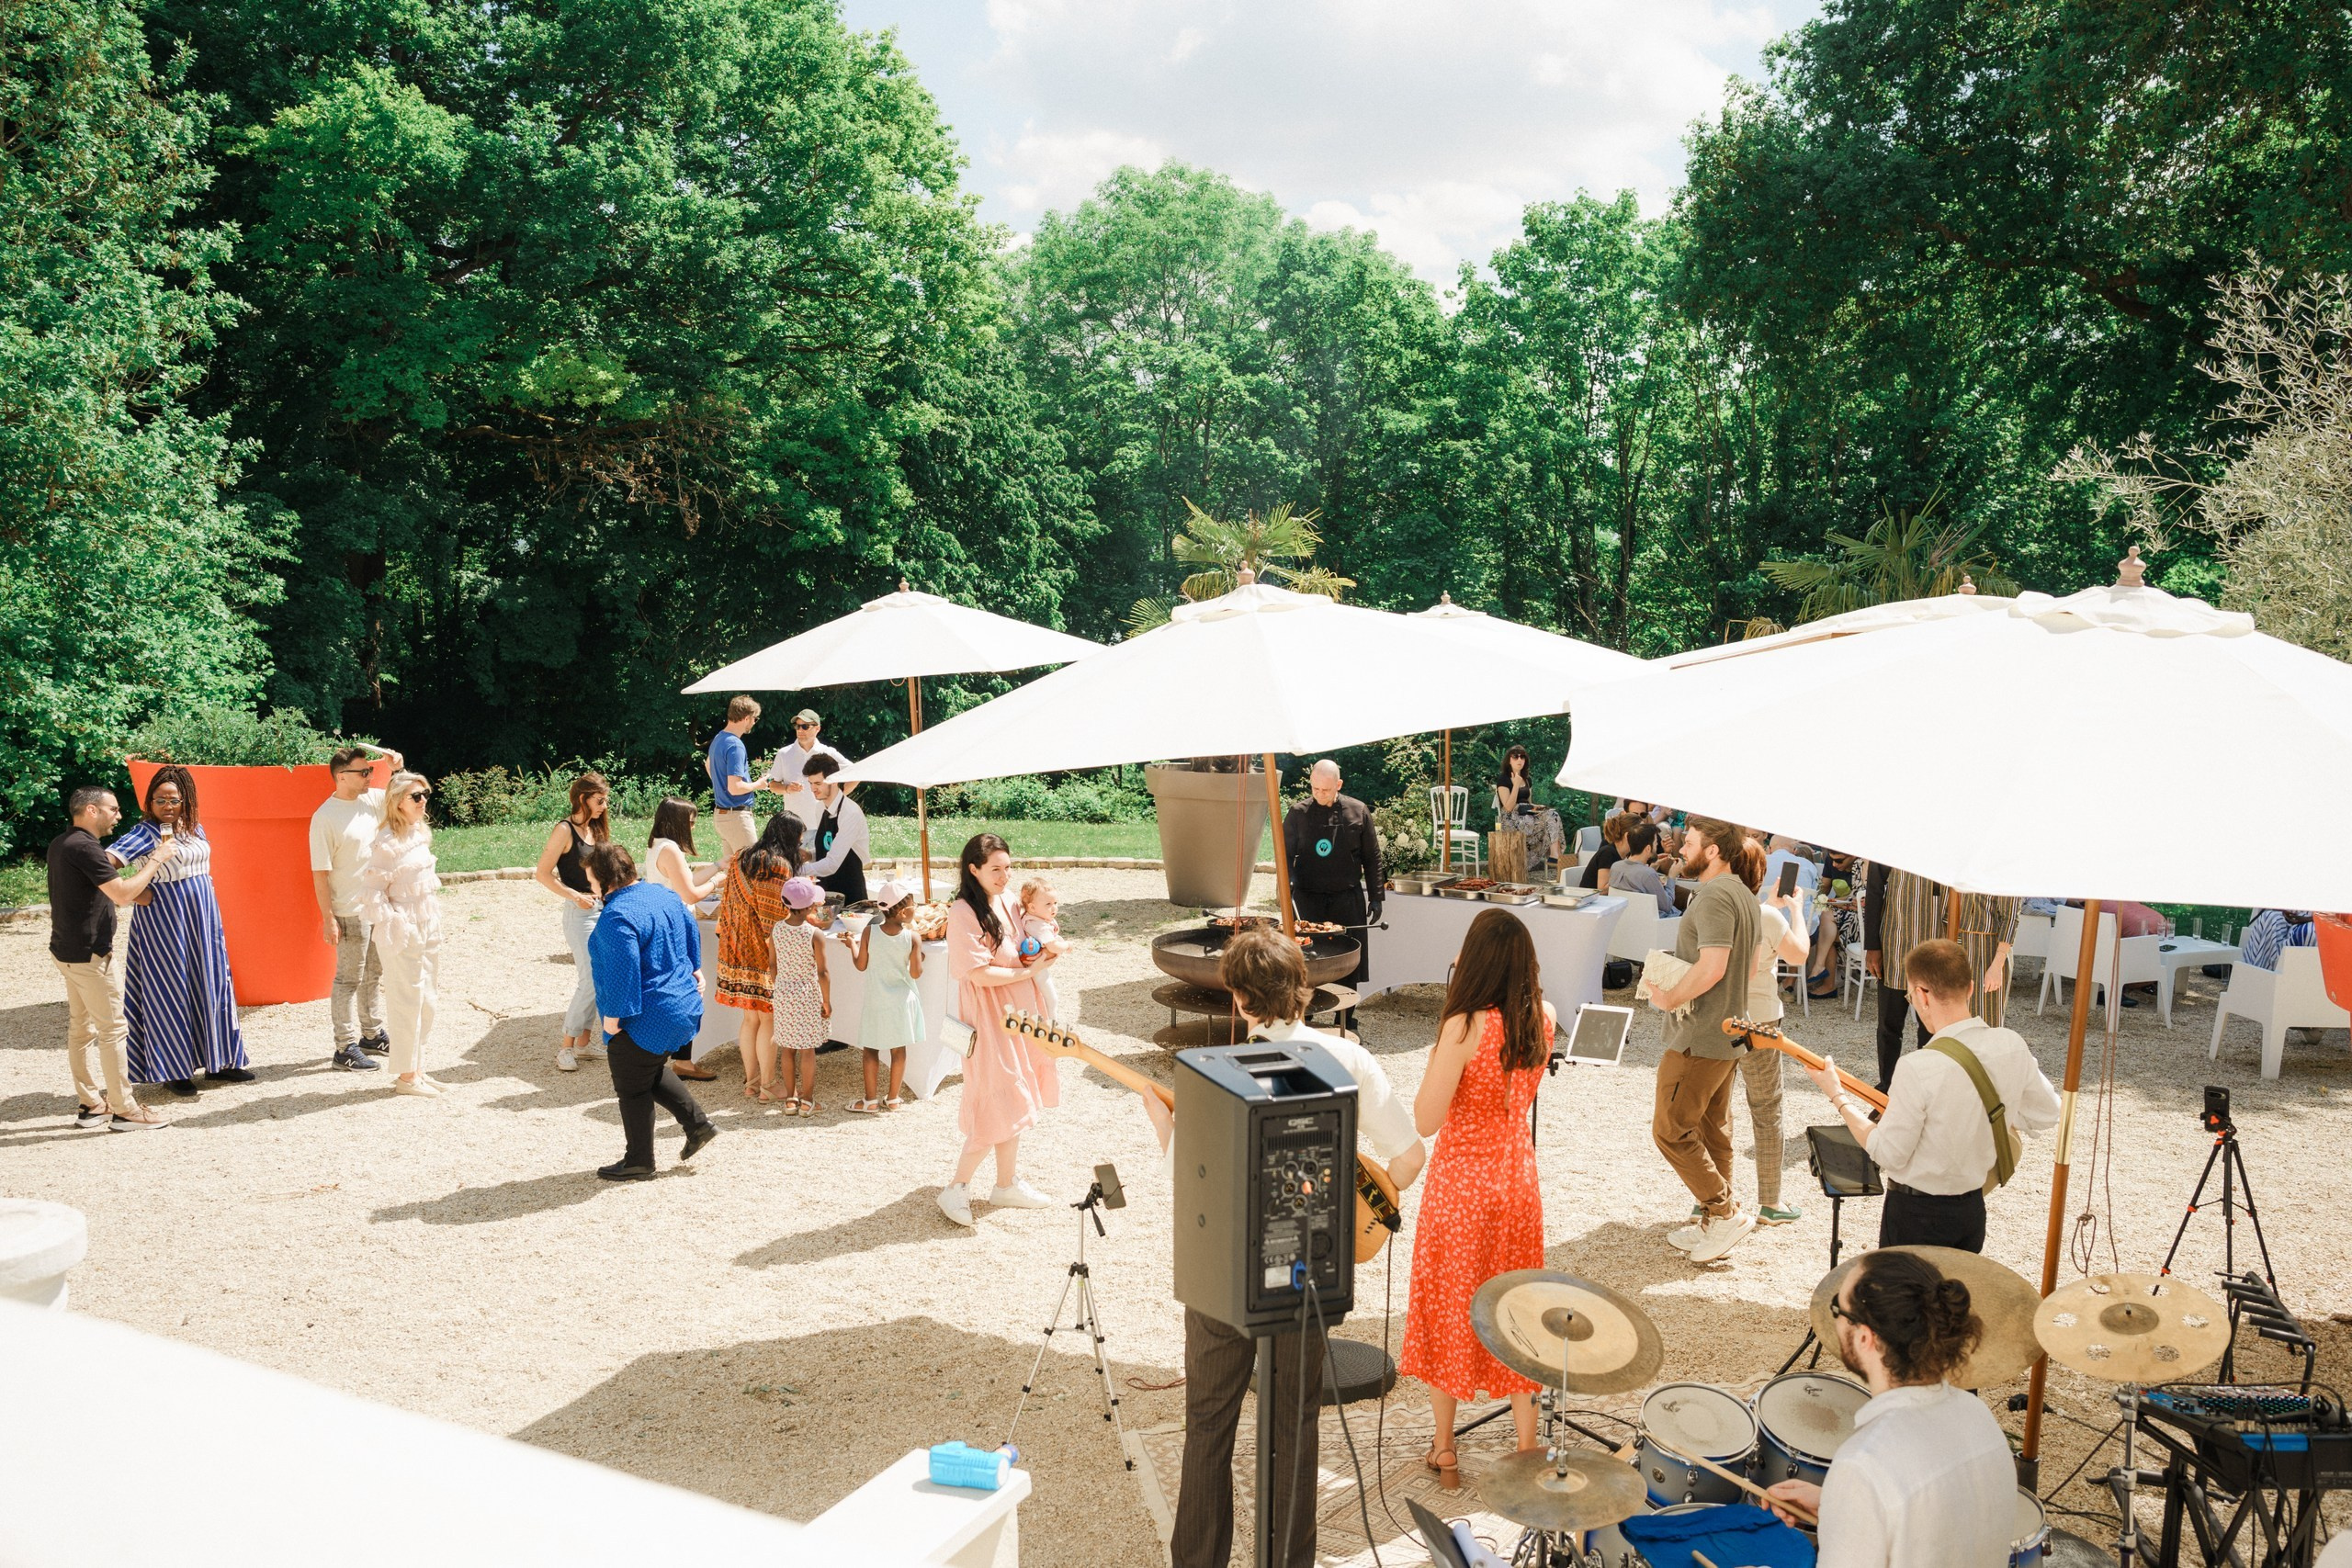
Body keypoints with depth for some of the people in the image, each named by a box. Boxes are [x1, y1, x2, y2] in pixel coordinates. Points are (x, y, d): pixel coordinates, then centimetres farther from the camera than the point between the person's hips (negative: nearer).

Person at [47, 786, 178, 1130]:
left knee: (81, 1027, 13)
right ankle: (123, 1110, 0)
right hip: (89, 955, -10)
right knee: (112, 1029, -4)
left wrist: (134, 891, 12)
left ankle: (91, 1104, 20)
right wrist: (156, 860, -16)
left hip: (66, 950, 10)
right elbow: (121, 894, -24)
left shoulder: (60, 844, 12)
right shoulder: (83, 847, -19)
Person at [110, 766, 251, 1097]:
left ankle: (217, 1061, 22)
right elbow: (107, 860, -26)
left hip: (201, 919, 7)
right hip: (165, 922, -7)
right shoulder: (146, 834, -13)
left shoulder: (195, 829, 8)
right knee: (171, 990, 2)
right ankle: (174, 1070, 13)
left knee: (210, 985, 11)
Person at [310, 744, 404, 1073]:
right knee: (349, 979, 0)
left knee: (374, 974, 18)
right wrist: (328, 918, -17)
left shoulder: (372, 800, 3)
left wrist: (398, 770, 0)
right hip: (350, 912, -7)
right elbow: (320, 873, -16)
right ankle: (345, 1048, 8)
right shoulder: (325, 818, -17)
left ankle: (372, 1035, 31)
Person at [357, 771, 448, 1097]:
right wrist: (394, 925, -18)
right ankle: (406, 1077, 8)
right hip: (403, 933, -8)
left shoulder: (421, 832, 9)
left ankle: (417, 1069, 24)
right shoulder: (387, 841, -16)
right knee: (407, 1002, -1)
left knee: (428, 1000, 13)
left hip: (428, 927, 8)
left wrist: (433, 922, 16)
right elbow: (372, 890, -17)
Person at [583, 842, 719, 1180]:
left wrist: (612, 1015, -20)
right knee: (653, 1072, 28)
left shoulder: (616, 917, -25)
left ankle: (639, 1162, 19)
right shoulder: (660, 894, 4)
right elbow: (691, 929, 15)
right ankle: (698, 1124, 27)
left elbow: (622, 970, -28)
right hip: (682, 1005, 10)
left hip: (643, 1020, -10)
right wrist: (694, 970, 25)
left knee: (632, 1088, 7)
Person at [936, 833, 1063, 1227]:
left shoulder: (1009, 905, 7)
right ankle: (957, 1190, 5)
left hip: (1018, 1012, 8)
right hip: (989, 1018, -8)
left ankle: (1008, 1184, 26)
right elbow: (980, 974, -20)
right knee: (999, 1108, -6)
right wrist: (1029, 970, -13)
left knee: (1014, 1103, 14)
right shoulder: (963, 913, -17)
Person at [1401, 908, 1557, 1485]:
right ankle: (1528, 1446, 28)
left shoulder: (1465, 1026, -24)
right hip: (1516, 1179, 5)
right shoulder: (1542, 1019, -6)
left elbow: (1425, 1121, -22)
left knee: (1448, 1312, 12)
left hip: (1460, 1183, -5)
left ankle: (1444, 1453, 24)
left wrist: (1435, 1055, -10)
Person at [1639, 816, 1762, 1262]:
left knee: (1670, 1129, -1)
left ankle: (1726, 1213, 2)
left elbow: (1711, 968, -29)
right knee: (1713, 1129, 16)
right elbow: (1750, 967, 19)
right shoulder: (1744, 894, 12)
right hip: (1727, 1032, 10)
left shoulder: (1715, 896, -20)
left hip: (1699, 1038, -10)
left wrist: (1669, 998, -17)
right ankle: (1716, 1223, 24)